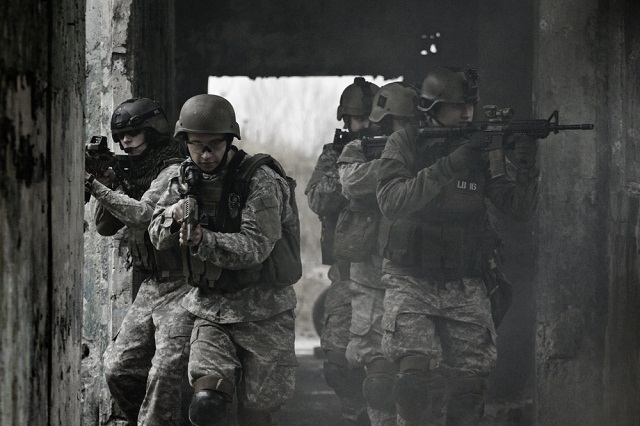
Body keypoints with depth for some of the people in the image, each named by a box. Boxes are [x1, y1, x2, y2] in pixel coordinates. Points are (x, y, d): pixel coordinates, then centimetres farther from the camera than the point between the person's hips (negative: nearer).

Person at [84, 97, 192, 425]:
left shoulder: (173, 173, -11)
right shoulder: (131, 176, 14)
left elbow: (143, 214, -25)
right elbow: (104, 226, 13)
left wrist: (94, 185, -20)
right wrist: (108, 184, -3)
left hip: (180, 288, -9)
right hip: (150, 288, 9)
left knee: (164, 374, -16)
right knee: (118, 370, 7)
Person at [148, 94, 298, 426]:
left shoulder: (260, 182, -13)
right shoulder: (184, 179, 5)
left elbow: (256, 246, -21)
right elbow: (156, 237, 5)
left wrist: (203, 241, -35)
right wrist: (174, 217, -18)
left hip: (261, 314, -4)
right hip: (211, 312, 4)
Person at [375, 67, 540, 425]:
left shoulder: (482, 148, 6)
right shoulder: (405, 144, -3)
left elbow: (520, 208, 2)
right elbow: (392, 201, -20)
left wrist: (525, 166, -17)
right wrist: (447, 168, -29)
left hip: (466, 287, 3)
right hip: (412, 283, -3)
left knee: (469, 385, -2)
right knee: (416, 373, -21)